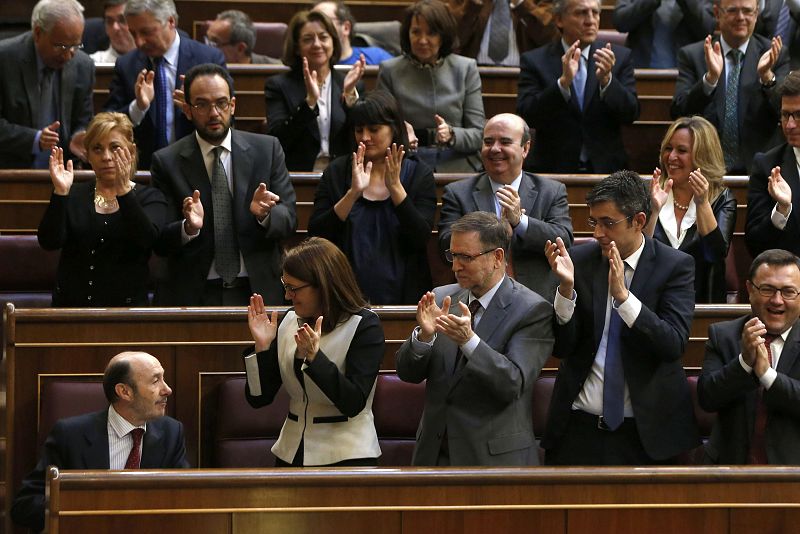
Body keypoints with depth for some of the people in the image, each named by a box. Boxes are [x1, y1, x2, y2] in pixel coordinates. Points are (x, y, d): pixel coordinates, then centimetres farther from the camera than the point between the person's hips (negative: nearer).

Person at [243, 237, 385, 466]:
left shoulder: (364, 325, -10)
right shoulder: (289, 321, 4)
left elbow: (354, 403, -20)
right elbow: (258, 398, 3)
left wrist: (313, 356, -28)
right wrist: (263, 346, -11)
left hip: (346, 457, -5)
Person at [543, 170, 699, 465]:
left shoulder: (675, 266, -5)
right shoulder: (579, 260, 1)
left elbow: (674, 344, -16)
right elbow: (562, 348, -2)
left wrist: (623, 296, -26)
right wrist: (566, 287, -18)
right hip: (579, 427, 2)